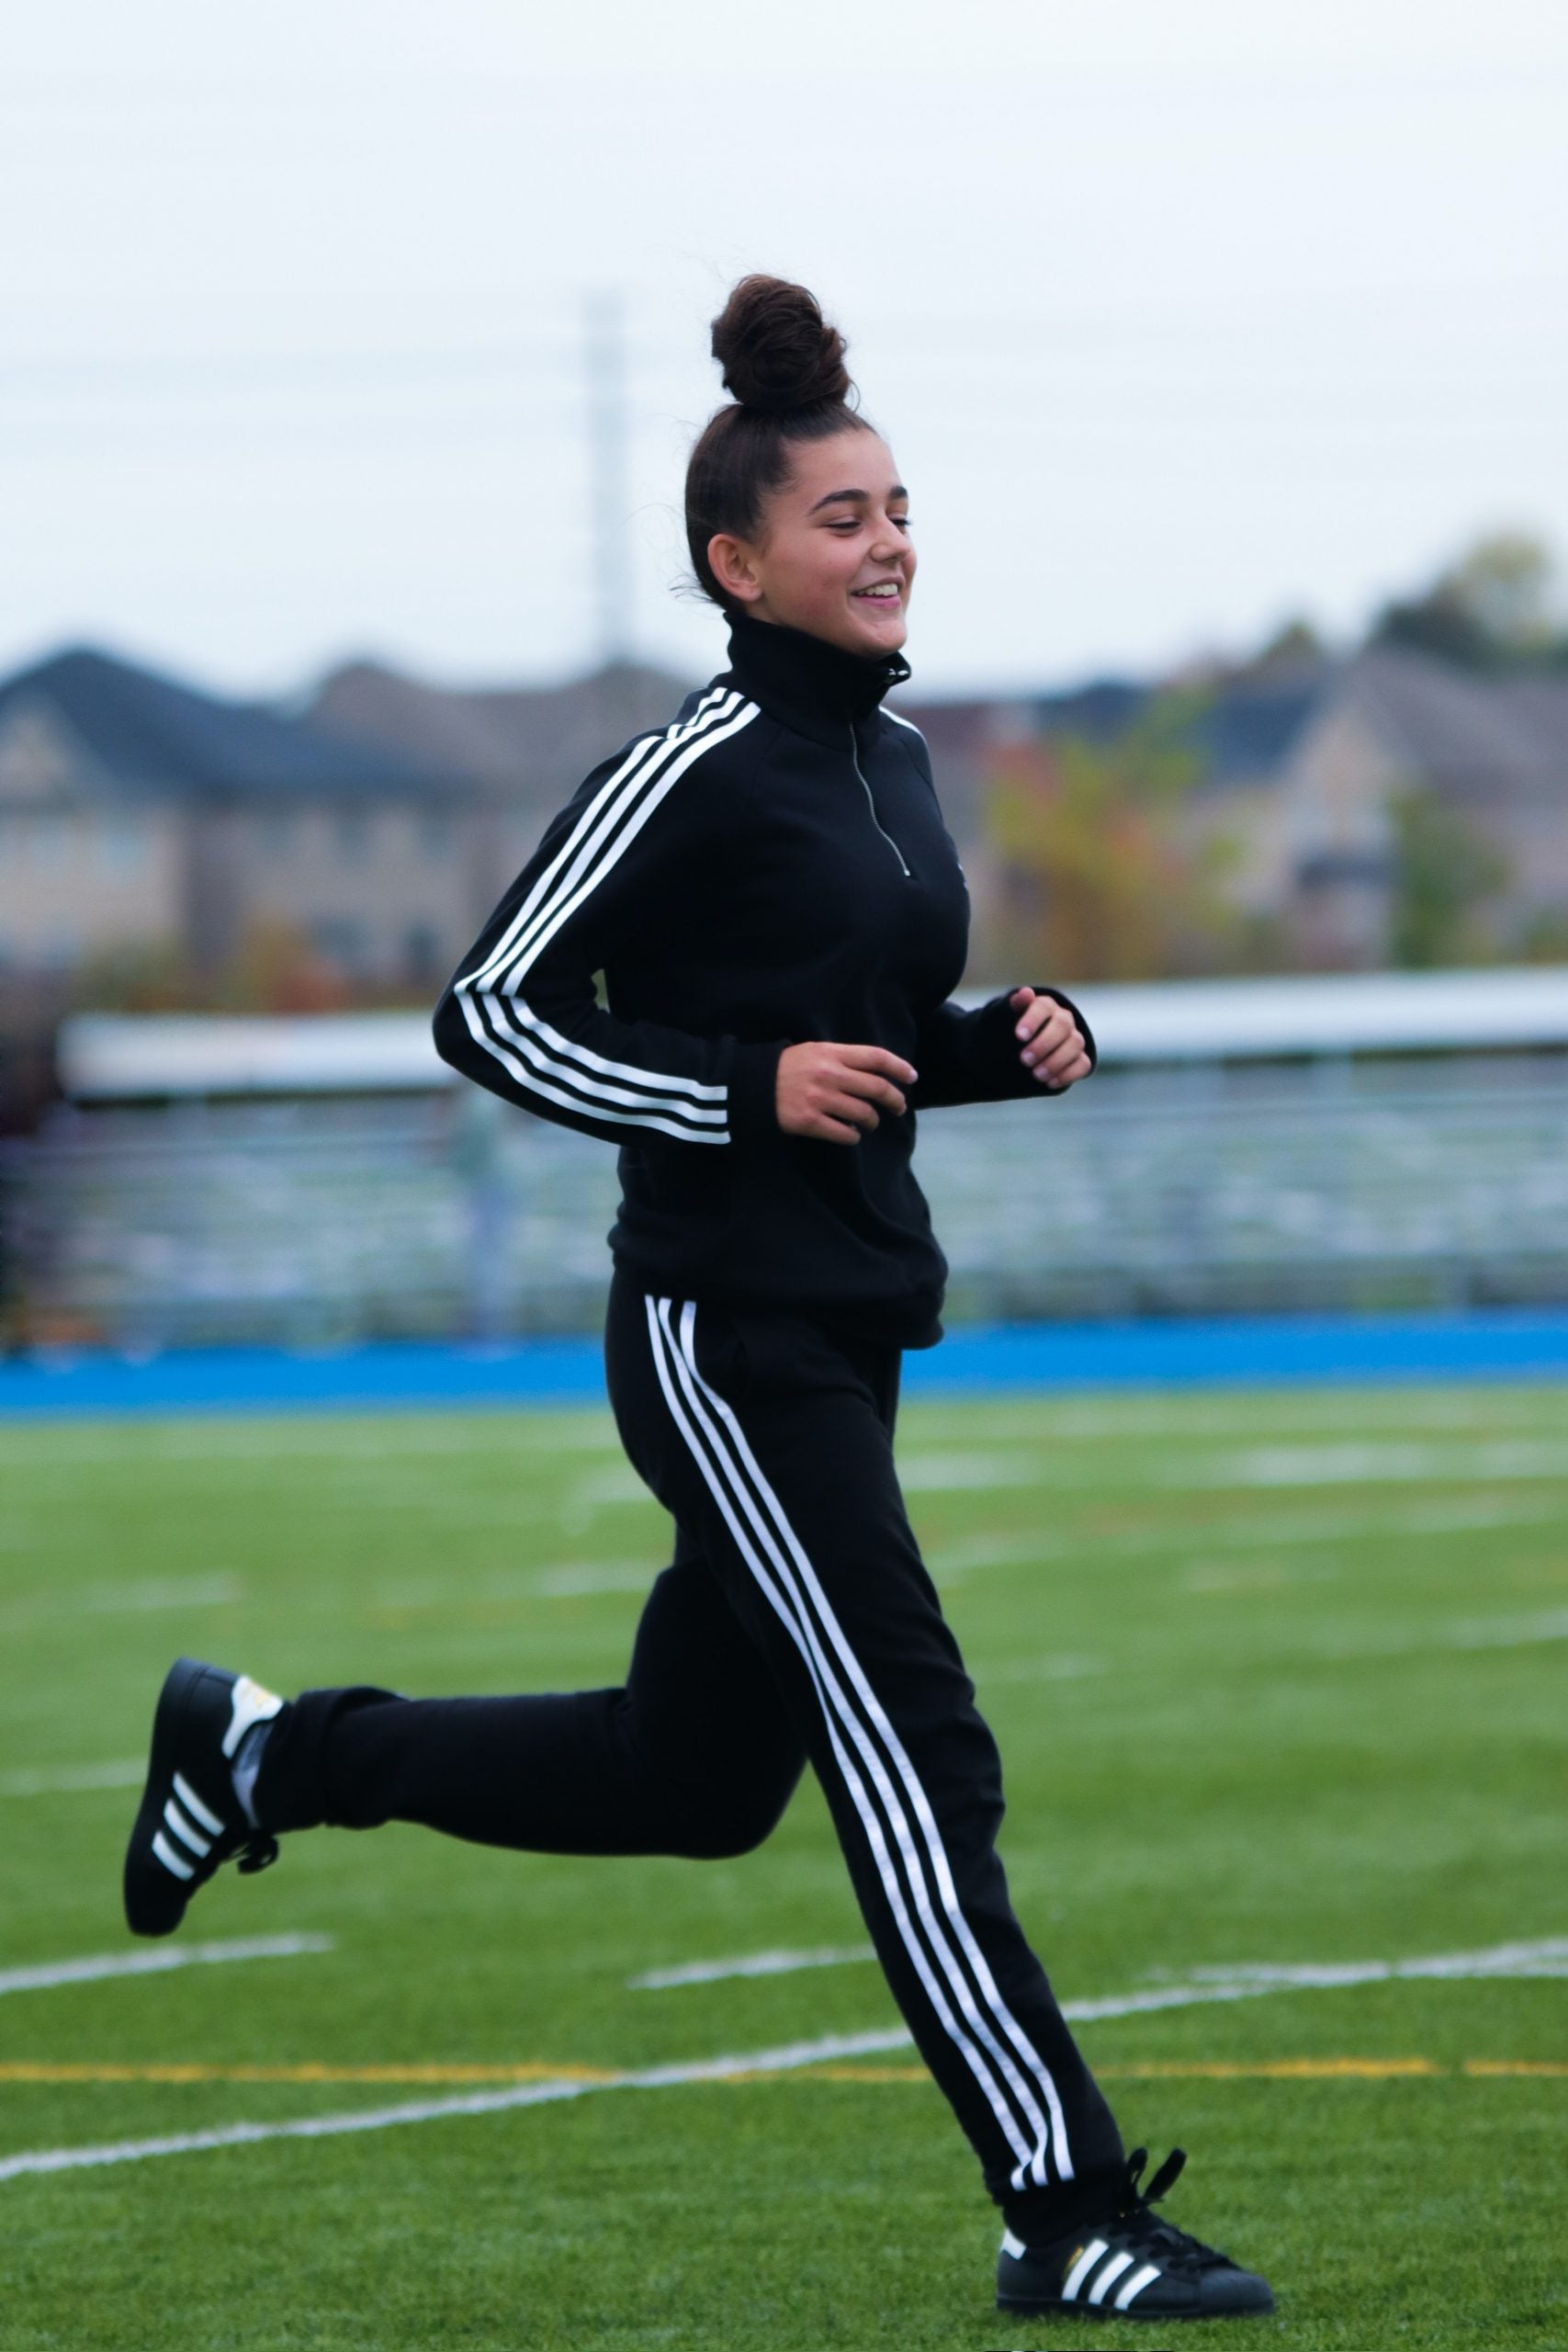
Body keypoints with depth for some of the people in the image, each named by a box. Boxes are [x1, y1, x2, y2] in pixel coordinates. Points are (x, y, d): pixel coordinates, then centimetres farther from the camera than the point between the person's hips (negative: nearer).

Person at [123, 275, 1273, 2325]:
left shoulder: (890, 757, 12)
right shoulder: (691, 775, -12)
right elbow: (489, 1012, -10)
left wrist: (1009, 1042, 4)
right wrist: (747, 1090, -19)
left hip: (845, 1335, 9)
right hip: (725, 1333, -9)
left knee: (697, 1780, 17)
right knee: (915, 1758, -10)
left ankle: (264, 1751, 34)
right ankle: (1066, 2214, -8)